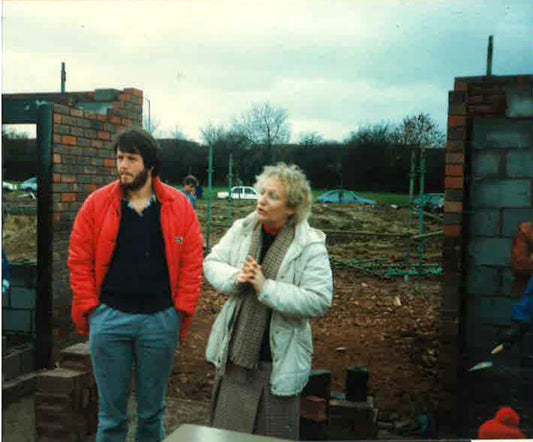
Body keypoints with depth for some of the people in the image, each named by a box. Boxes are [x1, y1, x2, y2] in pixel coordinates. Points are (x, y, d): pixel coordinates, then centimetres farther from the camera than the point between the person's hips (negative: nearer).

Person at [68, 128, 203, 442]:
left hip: (161, 319, 0)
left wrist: (183, 311, -3)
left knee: (153, 410, 15)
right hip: (109, 319, 0)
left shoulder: (179, 205, 0)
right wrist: (88, 309, -3)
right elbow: (80, 261, 2)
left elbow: (192, 263, 1)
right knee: (111, 411, 11)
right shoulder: (97, 203, 0)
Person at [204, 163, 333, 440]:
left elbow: (319, 301, -21)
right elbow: (212, 263, 5)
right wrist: (235, 278, -17)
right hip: (235, 351, 4)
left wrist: (266, 287, -26)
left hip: (278, 359, -4)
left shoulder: (310, 246, -15)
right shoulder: (242, 229, 0)